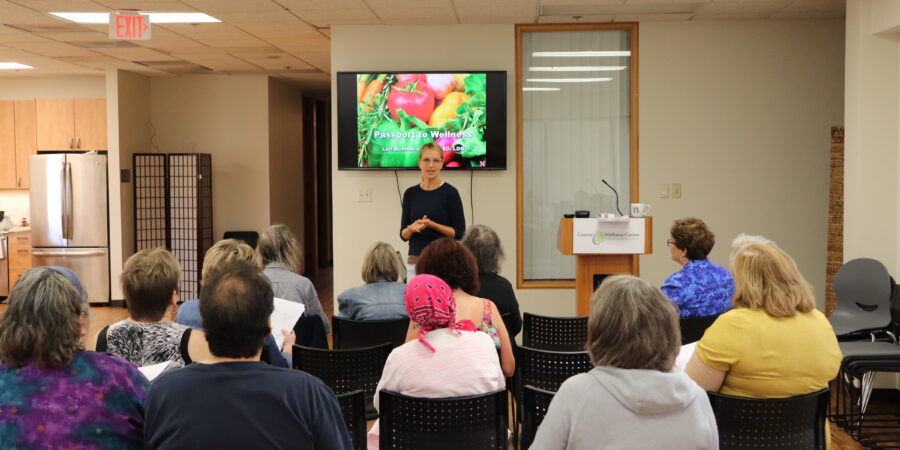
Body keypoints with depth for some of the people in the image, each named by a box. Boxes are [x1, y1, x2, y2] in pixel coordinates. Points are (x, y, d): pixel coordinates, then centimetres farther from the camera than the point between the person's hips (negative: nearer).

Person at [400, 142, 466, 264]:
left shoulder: (450, 192, -5)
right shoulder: (410, 194, 7)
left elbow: (459, 233, -6)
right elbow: (404, 234, 8)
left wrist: (432, 225, -19)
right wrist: (412, 228, -13)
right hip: (415, 257, 4)